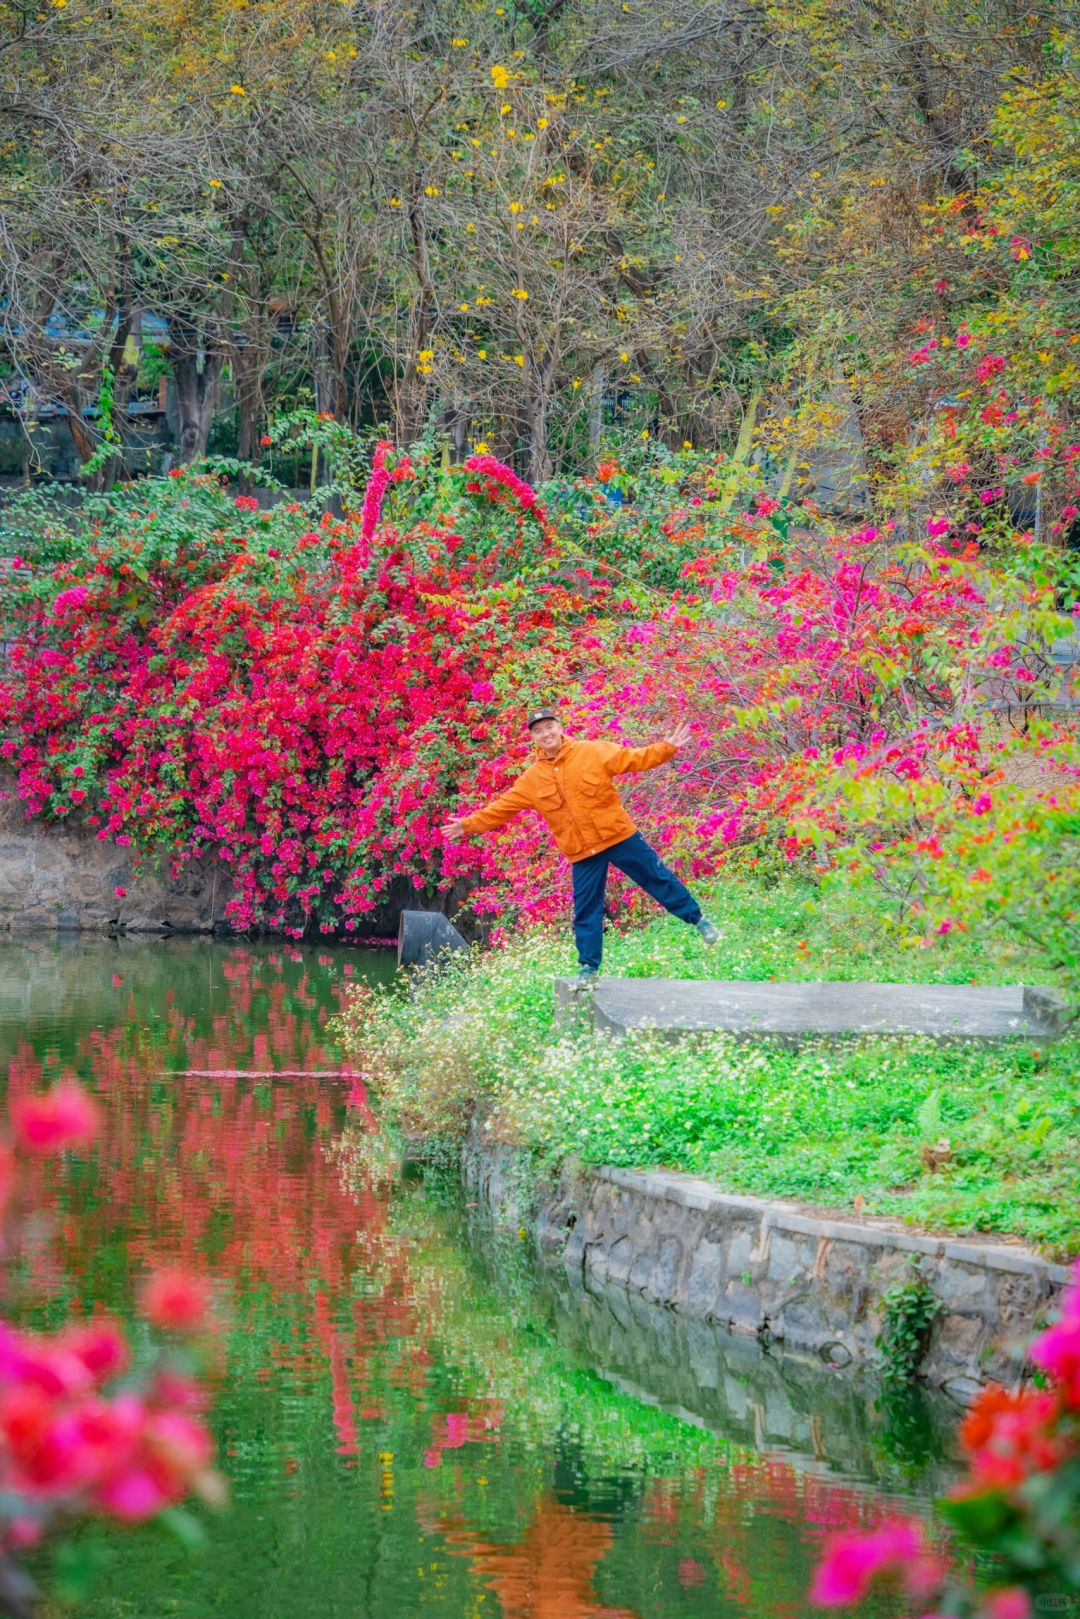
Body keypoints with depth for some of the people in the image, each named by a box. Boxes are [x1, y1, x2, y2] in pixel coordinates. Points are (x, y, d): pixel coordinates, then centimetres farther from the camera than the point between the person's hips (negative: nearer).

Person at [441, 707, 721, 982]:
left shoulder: (594, 753, -4)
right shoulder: (531, 780, 2)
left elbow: (634, 759, -5)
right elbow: (501, 808, 6)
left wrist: (668, 748, -15)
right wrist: (468, 825, 0)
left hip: (620, 836, -2)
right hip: (582, 854, 2)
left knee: (659, 880, 6)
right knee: (586, 912, 6)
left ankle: (698, 920, 22)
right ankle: (589, 968, 16)